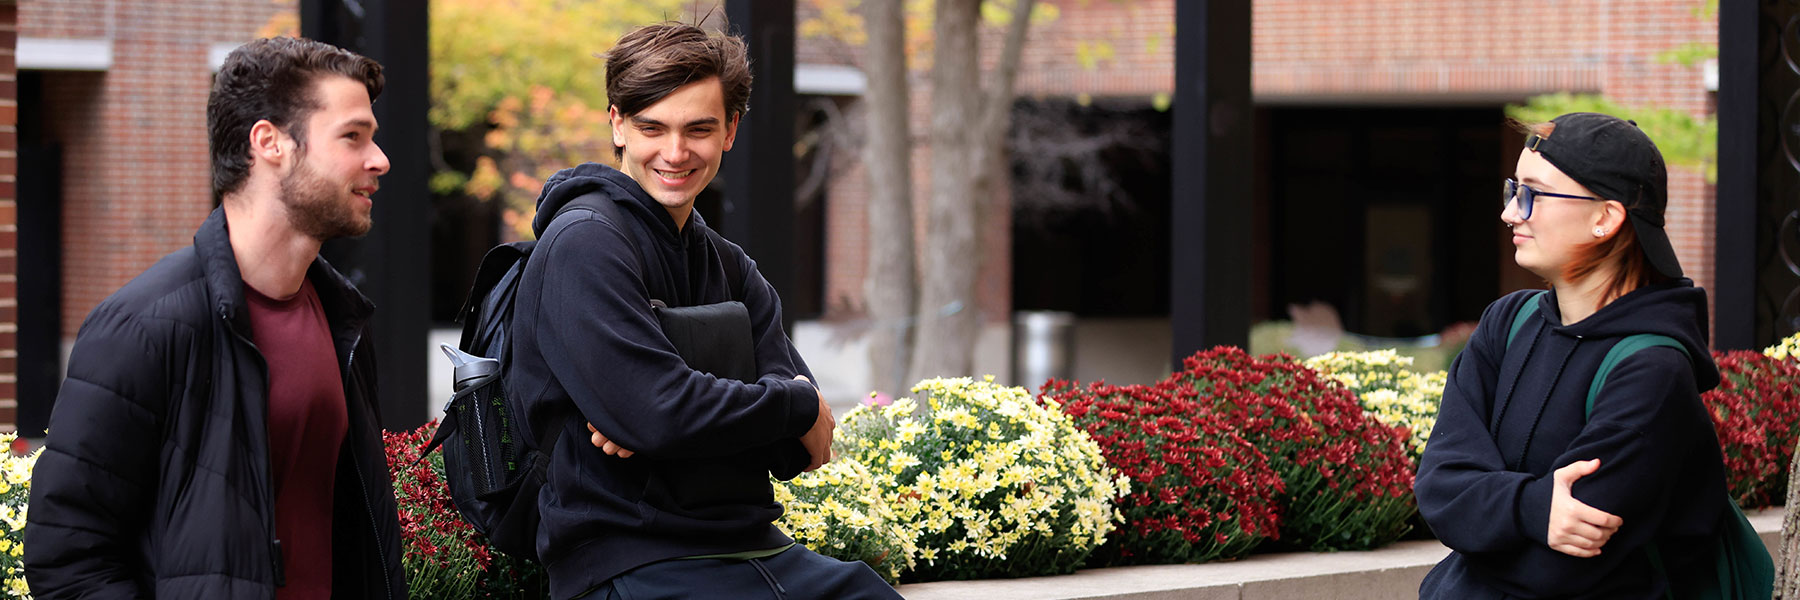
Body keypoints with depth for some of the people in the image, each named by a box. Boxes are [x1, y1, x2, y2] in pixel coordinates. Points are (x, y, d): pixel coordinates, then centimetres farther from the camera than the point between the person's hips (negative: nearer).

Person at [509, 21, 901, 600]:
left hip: (754, 549, 7)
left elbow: (799, 449, 5)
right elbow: (660, 415, -19)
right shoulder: (586, 243, -7)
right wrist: (801, 406, -3)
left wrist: (663, 422, -15)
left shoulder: (730, 269, 17)